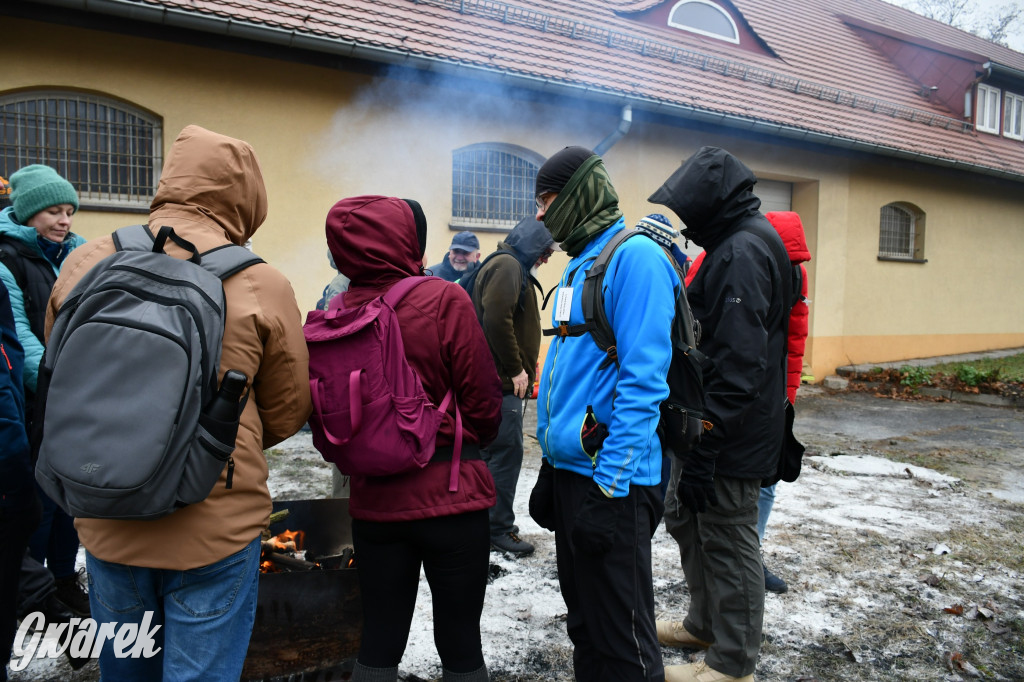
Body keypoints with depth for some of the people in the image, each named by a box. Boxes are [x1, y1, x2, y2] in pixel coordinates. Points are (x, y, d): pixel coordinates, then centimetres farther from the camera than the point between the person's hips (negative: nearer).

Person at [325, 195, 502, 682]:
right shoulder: (443, 300, -15)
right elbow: (483, 401, -11)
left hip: (372, 501, 4)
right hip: (450, 497, -4)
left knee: (379, 641, 17)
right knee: (460, 641, 12)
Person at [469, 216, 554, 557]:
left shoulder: (507, 266, 21)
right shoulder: (508, 265, -11)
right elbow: (496, 319, -24)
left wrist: (523, 367, 13)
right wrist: (516, 369, -17)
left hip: (499, 379, 11)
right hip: (503, 381, -11)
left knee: (495, 452, 16)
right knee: (507, 452, -4)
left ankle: (493, 523, 26)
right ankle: (499, 530, 5)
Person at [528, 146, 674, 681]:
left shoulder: (634, 257, -13)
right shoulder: (579, 265, 16)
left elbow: (643, 379, -20)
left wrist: (610, 480, -21)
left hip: (609, 478, -9)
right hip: (569, 467, 9)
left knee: (621, 637, 2)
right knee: (583, 616, 21)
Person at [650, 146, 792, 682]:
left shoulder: (743, 252, -20)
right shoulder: (736, 244, 14)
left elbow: (738, 364, -27)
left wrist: (704, 449, -26)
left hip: (730, 437, -11)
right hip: (708, 426, 11)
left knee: (728, 541, 3)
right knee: (684, 519, 21)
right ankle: (704, 625, 40)